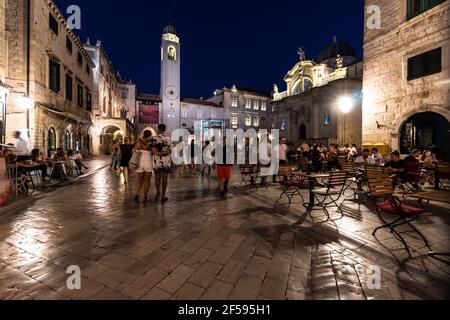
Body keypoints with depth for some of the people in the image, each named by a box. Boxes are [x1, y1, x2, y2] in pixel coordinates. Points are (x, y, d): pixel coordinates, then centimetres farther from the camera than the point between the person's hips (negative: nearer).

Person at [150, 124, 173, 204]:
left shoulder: (154, 138, -5)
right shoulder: (168, 138, -2)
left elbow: (153, 150, -14)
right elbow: (170, 150, -1)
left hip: (158, 160, 0)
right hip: (167, 160, 0)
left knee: (157, 177, 15)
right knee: (165, 178, 6)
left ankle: (158, 193, 28)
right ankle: (163, 196, 9)